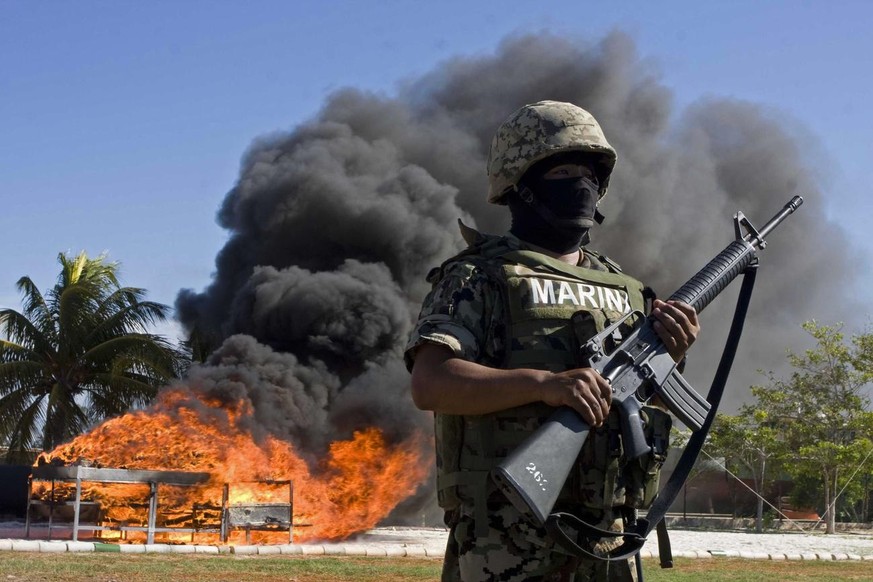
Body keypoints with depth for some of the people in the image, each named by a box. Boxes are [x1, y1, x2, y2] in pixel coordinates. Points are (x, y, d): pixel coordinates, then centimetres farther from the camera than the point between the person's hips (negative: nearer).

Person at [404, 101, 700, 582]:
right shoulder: (478, 277, -3)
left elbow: (647, 407, 19)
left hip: (606, 543, 6)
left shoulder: (622, 289, 15)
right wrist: (543, 383, -27)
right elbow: (430, 384, -16)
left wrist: (668, 356, -1)